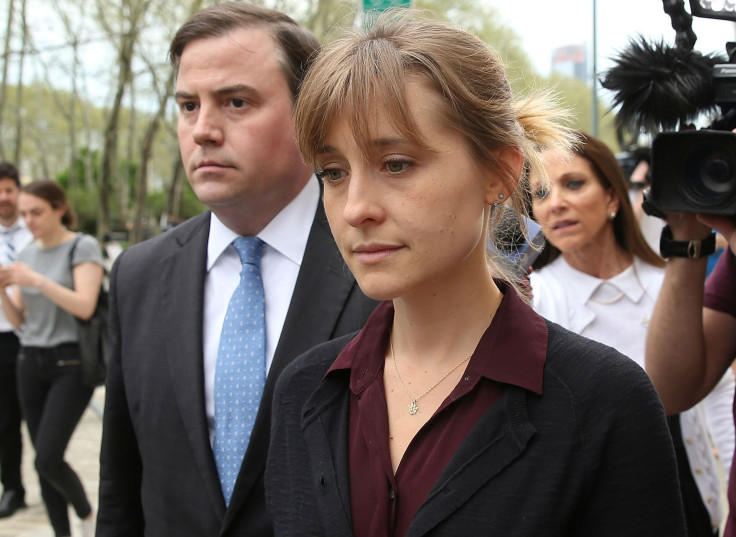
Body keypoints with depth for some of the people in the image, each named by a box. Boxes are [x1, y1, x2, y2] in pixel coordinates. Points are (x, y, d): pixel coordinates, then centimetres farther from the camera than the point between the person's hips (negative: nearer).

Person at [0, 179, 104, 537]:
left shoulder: (83, 247, -6)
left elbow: (85, 306, -18)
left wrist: (36, 280, -24)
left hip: (71, 362, -6)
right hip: (31, 361, 6)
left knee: (48, 458, -14)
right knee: (43, 459, 5)